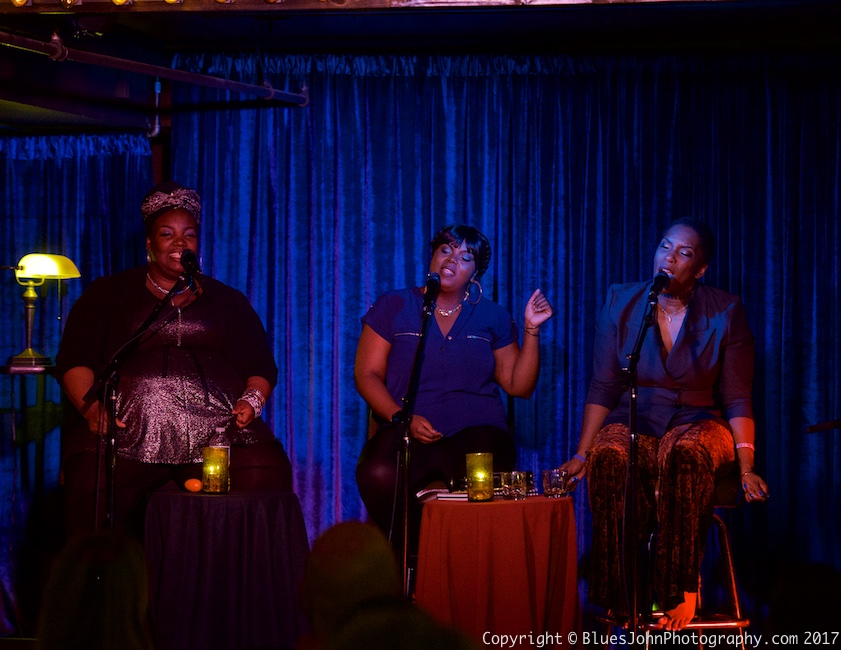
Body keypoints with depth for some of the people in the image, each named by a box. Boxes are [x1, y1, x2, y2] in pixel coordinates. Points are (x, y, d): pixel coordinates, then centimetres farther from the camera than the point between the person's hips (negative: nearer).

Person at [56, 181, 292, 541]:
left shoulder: (228, 301, 24)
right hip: (129, 426, -1)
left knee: (264, 477, -26)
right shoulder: (108, 293, 18)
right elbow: (74, 362, 10)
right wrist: (91, 406, -9)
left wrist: (252, 400, -1)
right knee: (94, 483, -30)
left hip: (217, 426, 1)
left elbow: (261, 369, 21)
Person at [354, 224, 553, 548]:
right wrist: (403, 418, -10)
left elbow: (519, 385, 14)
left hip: (476, 430, 0)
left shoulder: (491, 316, 16)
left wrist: (532, 329, 3)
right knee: (379, 474, -36)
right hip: (409, 430, 0)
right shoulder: (394, 306, 11)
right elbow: (367, 374, 6)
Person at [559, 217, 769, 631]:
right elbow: (602, 388, 4)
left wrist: (746, 467, -15)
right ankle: (619, 599, -33)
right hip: (634, 423, 1)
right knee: (609, 459, -37)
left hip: (698, 423, -1)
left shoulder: (725, 312, 0)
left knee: (686, 455, -40)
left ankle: (680, 591, -33)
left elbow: (737, 398, -2)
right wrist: (581, 453, -6)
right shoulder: (620, 303, 4)